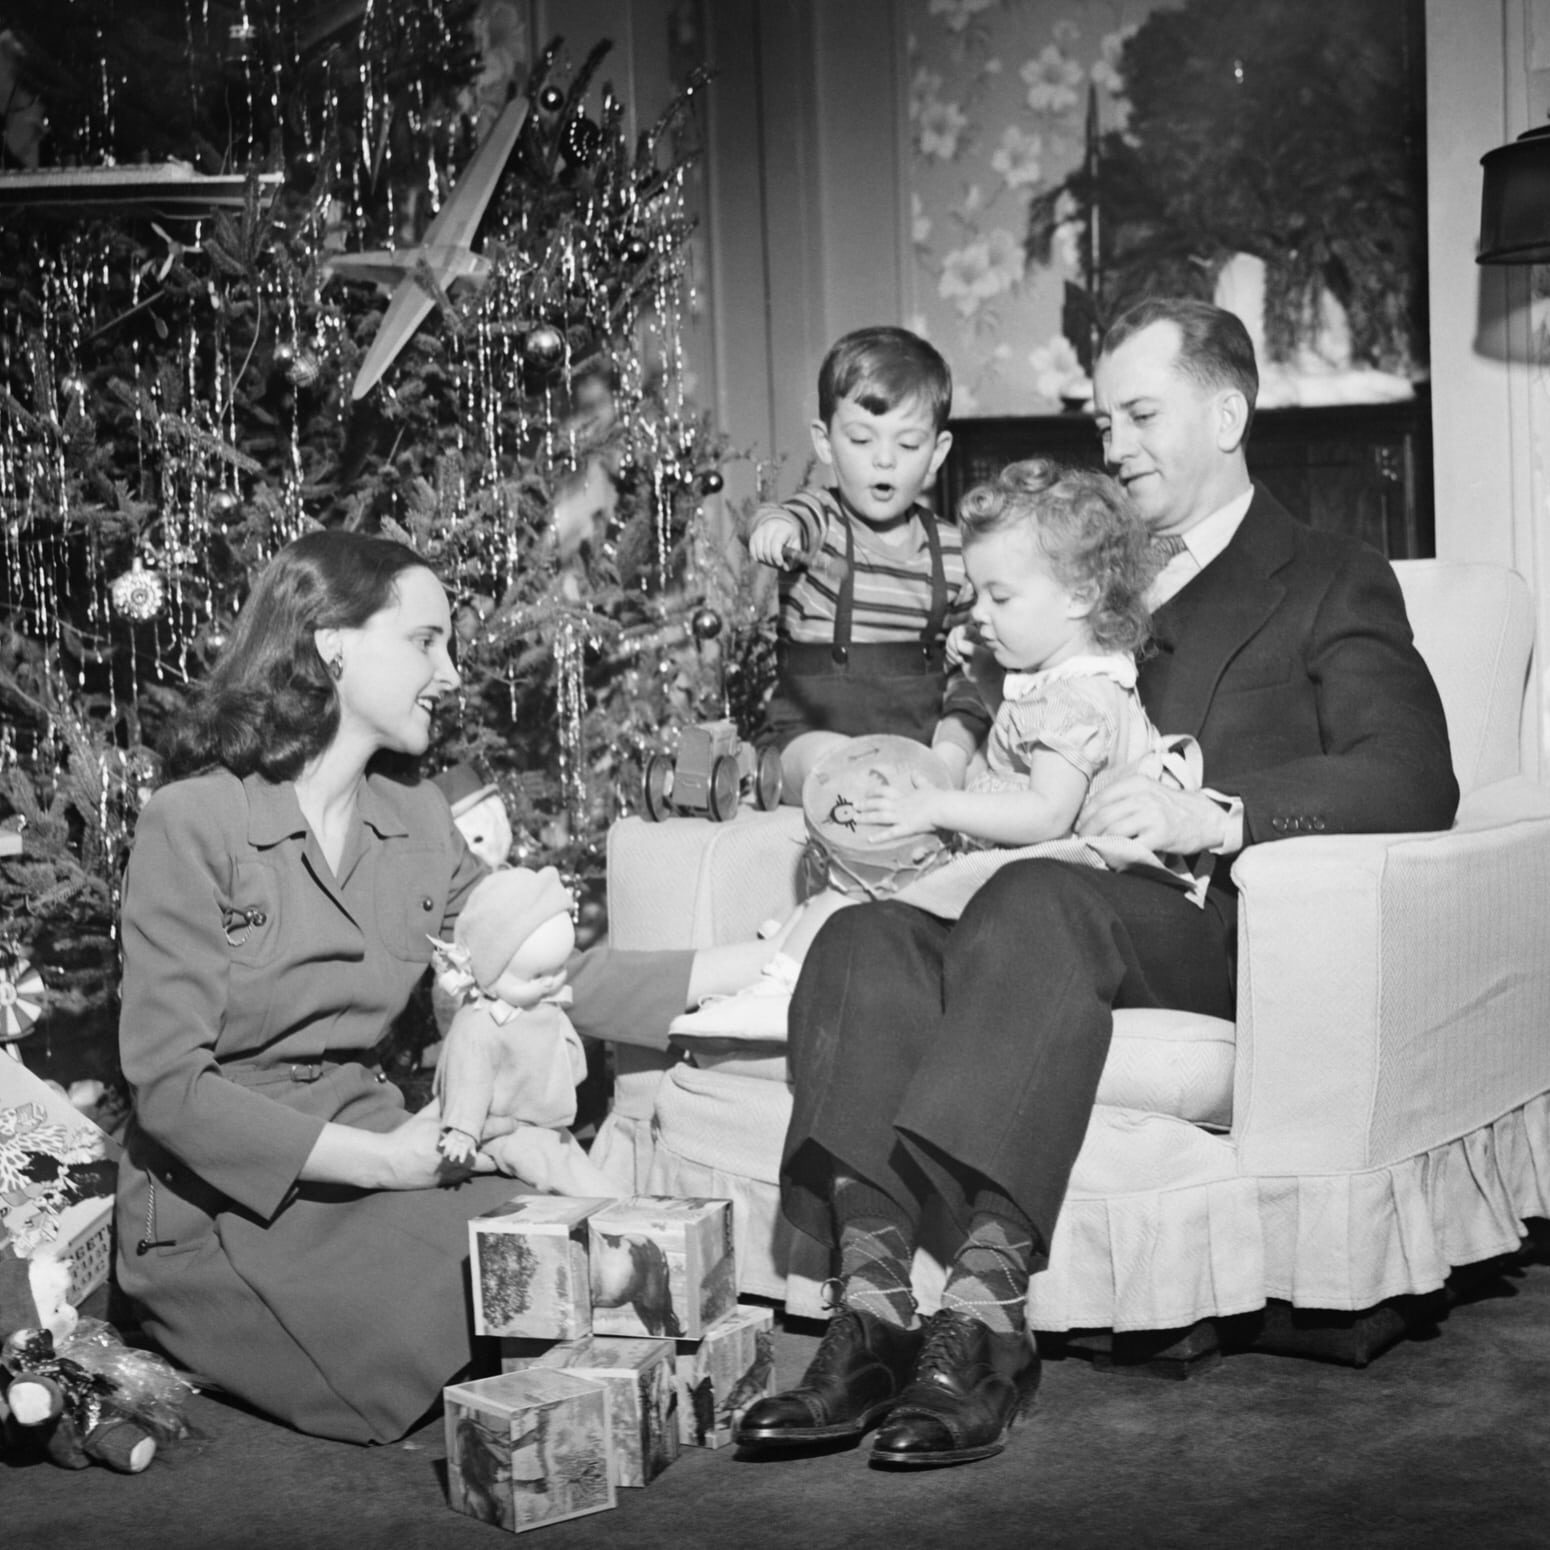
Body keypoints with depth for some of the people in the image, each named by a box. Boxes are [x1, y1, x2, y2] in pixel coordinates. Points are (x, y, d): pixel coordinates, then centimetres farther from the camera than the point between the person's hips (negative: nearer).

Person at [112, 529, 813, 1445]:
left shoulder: (415, 821, 8)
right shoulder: (194, 824, -13)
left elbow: (556, 976, 7)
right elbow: (172, 1086, -17)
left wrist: (761, 958, 3)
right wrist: (381, 1159, -22)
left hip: (372, 1151, 6)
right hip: (228, 1205, -6)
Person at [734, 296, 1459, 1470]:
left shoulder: (1332, 583, 12)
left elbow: (1413, 781, -5)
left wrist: (1211, 816, -21)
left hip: (1227, 933, -5)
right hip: (1054, 925, 5)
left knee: (1039, 900, -36)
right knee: (866, 938, -24)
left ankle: (984, 1317, -42)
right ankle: (873, 1316, -34)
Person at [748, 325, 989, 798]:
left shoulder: (951, 550, 8)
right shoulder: (821, 520, -3)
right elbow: (795, 521, -28)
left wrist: (955, 741, -5)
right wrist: (774, 528, -54)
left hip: (919, 729, 4)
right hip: (816, 727, -4)